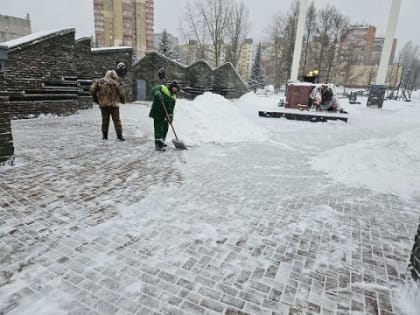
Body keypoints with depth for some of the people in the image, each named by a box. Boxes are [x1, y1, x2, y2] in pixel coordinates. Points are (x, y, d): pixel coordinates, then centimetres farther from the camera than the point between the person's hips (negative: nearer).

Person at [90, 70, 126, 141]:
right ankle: (120, 136, -1)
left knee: (105, 120, 12)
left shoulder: (99, 82, 6)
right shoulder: (116, 83, -2)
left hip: (103, 104, 3)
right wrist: (123, 101, 17)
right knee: (116, 120, 1)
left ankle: (105, 136, 15)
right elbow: (121, 93, -1)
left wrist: (96, 99, 15)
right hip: (114, 104, -3)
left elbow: (92, 90, 2)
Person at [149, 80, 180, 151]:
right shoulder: (162, 88, -1)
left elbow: (171, 108, 5)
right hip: (157, 113, -7)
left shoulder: (173, 97, 14)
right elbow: (154, 90, -16)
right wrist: (158, 94, -36)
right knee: (159, 128, -12)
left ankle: (161, 142, 36)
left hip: (165, 115, 8)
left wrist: (170, 115, -12)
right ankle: (158, 145, -12)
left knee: (165, 128, 17)